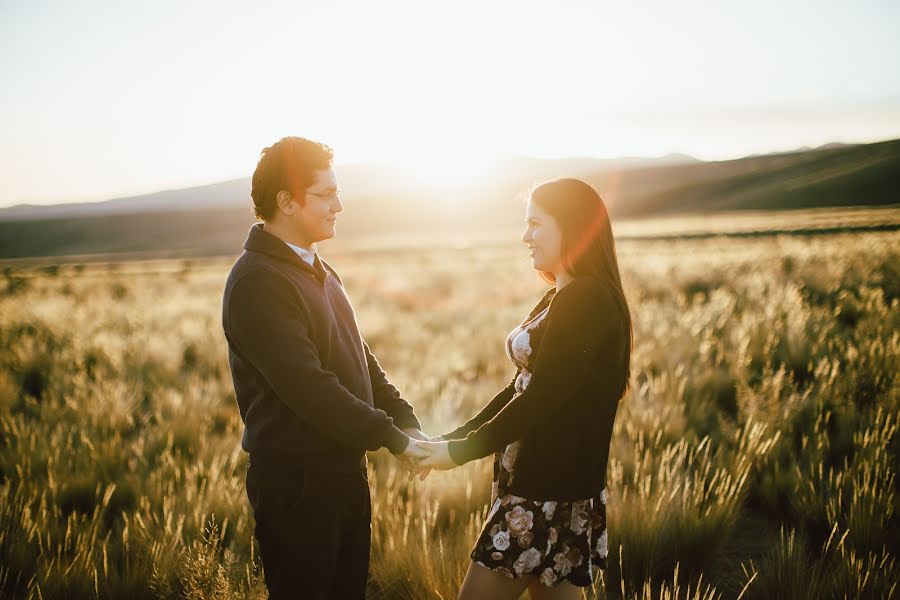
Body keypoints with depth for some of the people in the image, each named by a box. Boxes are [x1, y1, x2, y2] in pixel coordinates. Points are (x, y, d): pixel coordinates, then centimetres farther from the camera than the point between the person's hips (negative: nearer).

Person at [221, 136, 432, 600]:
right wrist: (393, 438, -18)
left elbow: (359, 359, 16)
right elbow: (310, 387, -25)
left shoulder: (318, 272, 13)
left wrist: (406, 421, 3)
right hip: (296, 479, -9)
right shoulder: (257, 282, -18)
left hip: (343, 468, 9)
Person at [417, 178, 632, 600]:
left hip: (549, 487, -9)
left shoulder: (587, 301, -18)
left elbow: (540, 399, -21)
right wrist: (454, 438, 7)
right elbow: (522, 386, 15)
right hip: (537, 479, 9)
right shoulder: (557, 299, 14)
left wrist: (461, 451, -13)